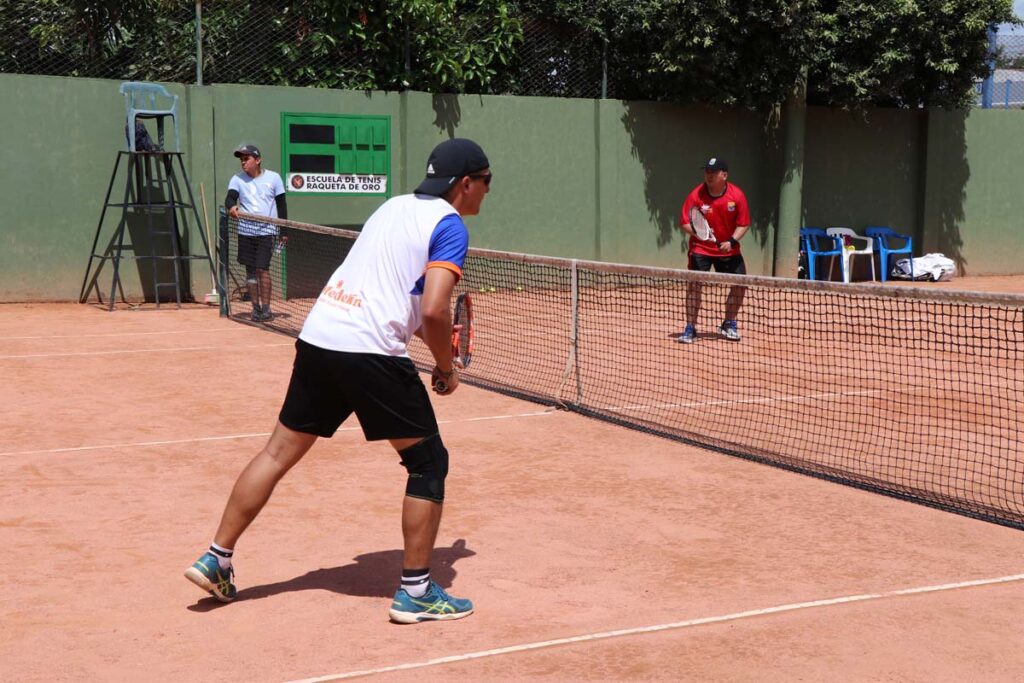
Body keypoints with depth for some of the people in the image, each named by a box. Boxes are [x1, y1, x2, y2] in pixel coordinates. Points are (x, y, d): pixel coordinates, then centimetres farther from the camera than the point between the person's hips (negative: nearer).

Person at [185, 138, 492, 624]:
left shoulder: (393, 207, 21)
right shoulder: (450, 225, -4)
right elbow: (434, 311, -15)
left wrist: (431, 342, 29)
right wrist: (446, 368, 1)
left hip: (317, 335, 8)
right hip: (370, 352, -8)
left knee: (279, 452, 16)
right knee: (429, 462, 6)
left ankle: (215, 561, 22)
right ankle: (415, 592, 9)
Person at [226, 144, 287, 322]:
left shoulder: (273, 178, 1)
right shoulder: (237, 179, 4)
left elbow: (281, 205, 5)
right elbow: (230, 197, -10)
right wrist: (231, 207, -34)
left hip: (267, 230, -3)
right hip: (245, 230, 3)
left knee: (262, 268, -11)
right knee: (250, 269, 6)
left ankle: (266, 308, -3)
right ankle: (256, 307, 14)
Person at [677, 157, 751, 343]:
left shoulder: (737, 195, -11)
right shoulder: (696, 195, -14)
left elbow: (743, 224, -5)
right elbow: (685, 223, -10)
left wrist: (731, 241, -20)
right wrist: (697, 231, -30)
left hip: (728, 249, 2)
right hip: (701, 248, -2)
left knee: (740, 284, 1)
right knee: (695, 284, -15)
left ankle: (729, 324, 22)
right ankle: (690, 328, -6)